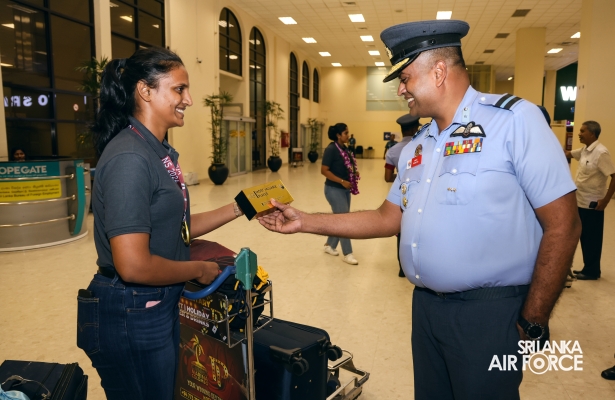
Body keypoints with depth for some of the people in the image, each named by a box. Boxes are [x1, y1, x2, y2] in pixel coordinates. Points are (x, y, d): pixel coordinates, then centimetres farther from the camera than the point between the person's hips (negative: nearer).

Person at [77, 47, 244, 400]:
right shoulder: (130, 158, -25)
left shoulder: (160, 152, 5)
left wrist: (237, 209, 3)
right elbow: (133, 265, -29)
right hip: (131, 315, -9)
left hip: (159, 306, 9)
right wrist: (199, 270, -14)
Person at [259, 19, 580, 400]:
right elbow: (388, 218, 12)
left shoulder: (515, 119, -12)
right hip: (426, 306, 7)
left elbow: (563, 226, -13)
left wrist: (532, 324, -11)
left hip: (488, 313, -6)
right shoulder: (417, 146, 9)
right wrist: (306, 222, 8)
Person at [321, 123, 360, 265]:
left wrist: (354, 173, 1)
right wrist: (342, 181, -22)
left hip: (345, 190, 9)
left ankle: (329, 245, 32)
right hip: (334, 190, -8)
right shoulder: (331, 149, -16)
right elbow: (324, 170, -19)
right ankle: (347, 254, 4)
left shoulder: (345, 148, 9)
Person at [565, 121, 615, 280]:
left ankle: (592, 271, 16)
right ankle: (588, 268, 27)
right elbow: (567, 154, 22)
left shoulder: (601, 153, -19)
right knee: (584, 237, 15)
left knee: (592, 238, 4)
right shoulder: (584, 150, 7)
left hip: (593, 204, -8)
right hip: (581, 201, 8)